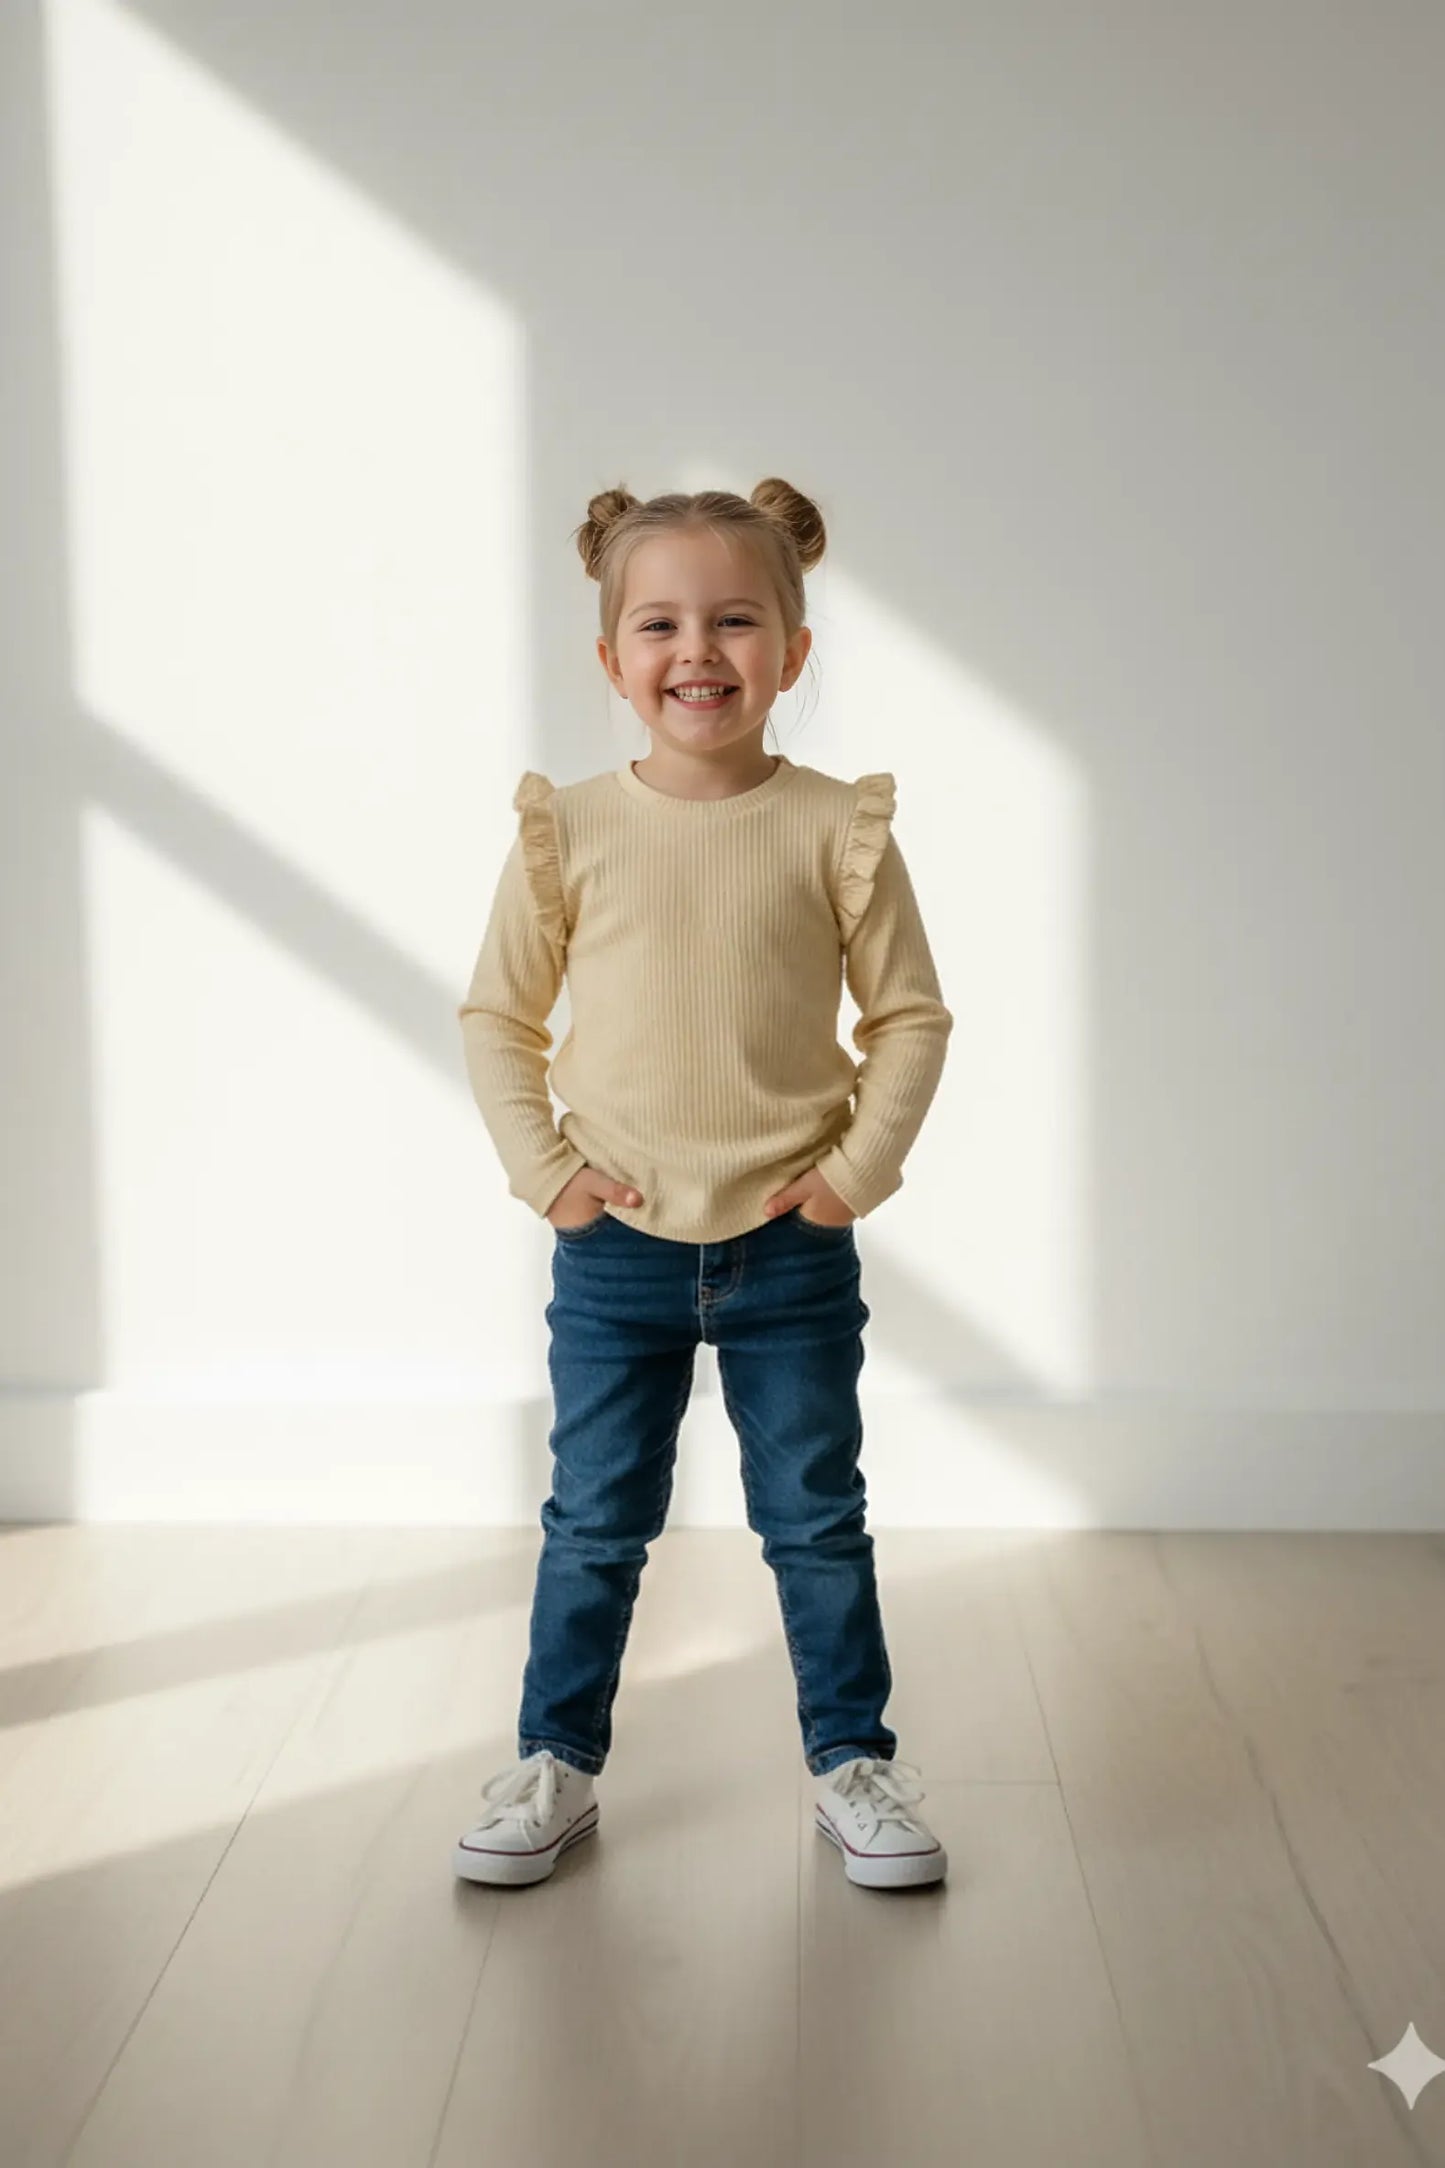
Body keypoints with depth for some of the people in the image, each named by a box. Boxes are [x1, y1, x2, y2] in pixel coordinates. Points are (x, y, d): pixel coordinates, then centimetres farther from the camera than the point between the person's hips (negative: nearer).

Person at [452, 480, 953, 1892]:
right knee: (594, 1524, 13)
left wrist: (860, 1165, -8)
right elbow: (495, 1016, 4)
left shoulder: (838, 829, -6)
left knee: (817, 1520, 12)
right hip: (615, 1248, 1)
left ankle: (853, 1759, 28)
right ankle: (555, 1760, 29)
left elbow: (911, 1016, 1)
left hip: (793, 1249, 0)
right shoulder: (568, 831, -4)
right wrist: (540, 1168, -6)